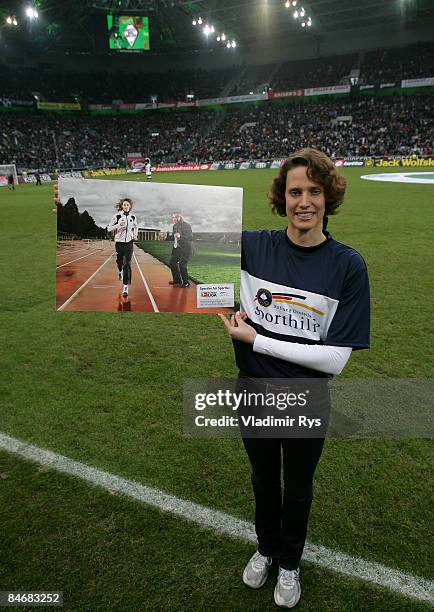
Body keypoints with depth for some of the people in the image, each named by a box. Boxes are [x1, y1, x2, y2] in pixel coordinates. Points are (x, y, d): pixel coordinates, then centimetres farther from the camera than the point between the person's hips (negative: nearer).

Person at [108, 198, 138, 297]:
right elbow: (109, 228, -1)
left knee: (127, 264, -8)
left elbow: (136, 227, 25)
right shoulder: (117, 216, -3)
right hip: (119, 242, 0)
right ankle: (120, 270, 48)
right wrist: (118, 225, -17)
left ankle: (125, 287, -10)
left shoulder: (133, 217, 6)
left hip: (129, 242, 1)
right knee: (119, 261, 9)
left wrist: (135, 235, 8)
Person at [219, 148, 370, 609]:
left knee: (297, 490, 23)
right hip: (252, 393, 2)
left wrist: (256, 340, -22)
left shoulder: (348, 266, -17)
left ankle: (289, 563, 53)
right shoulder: (253, 246, -11)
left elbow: (335, 358, -22)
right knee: (263, 480, 26)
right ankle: (265, 548, 56)